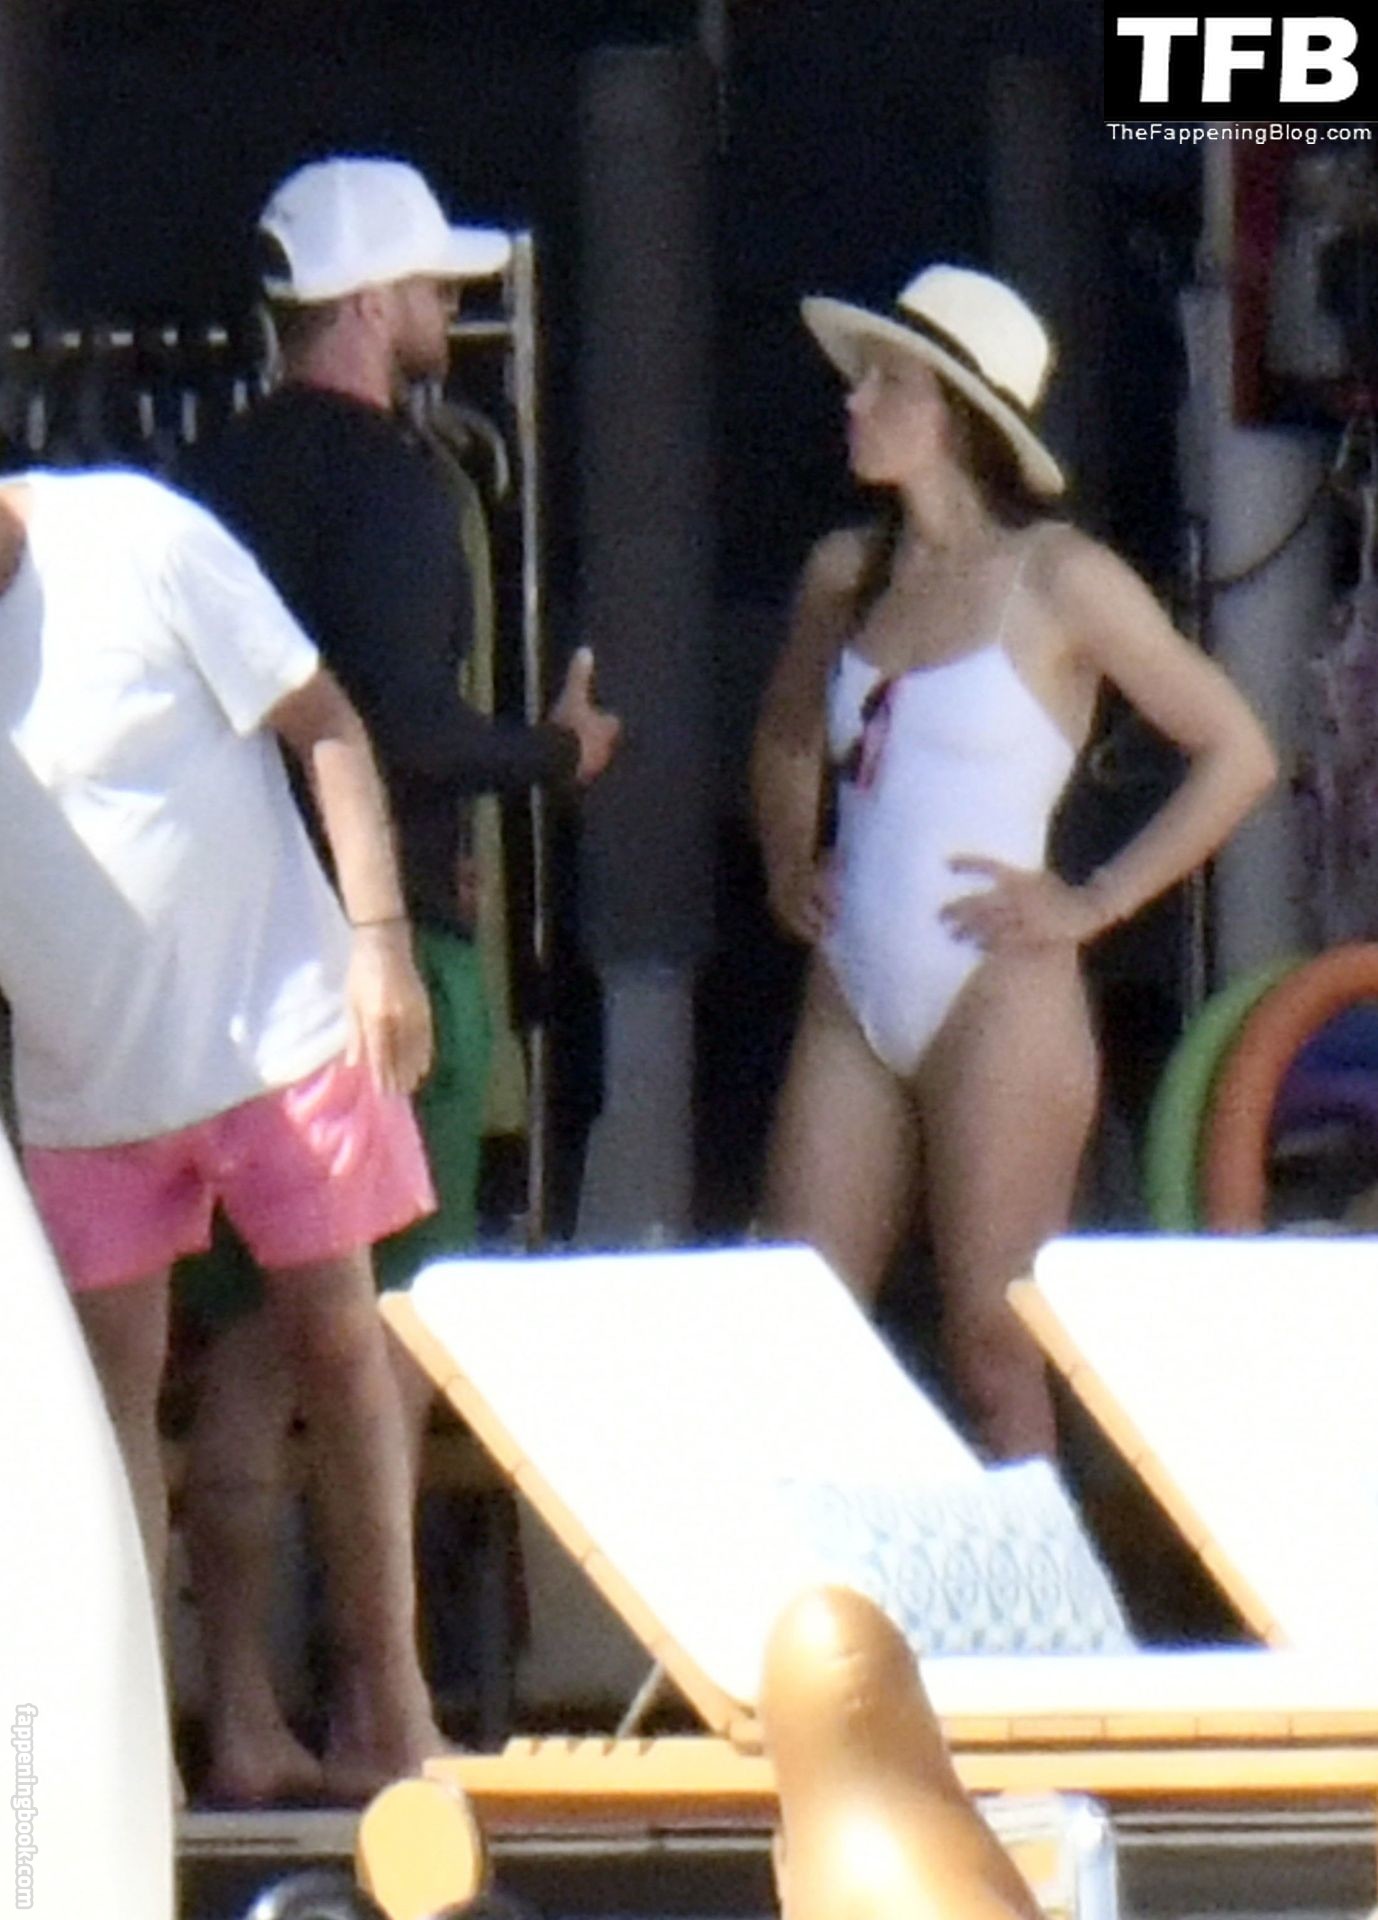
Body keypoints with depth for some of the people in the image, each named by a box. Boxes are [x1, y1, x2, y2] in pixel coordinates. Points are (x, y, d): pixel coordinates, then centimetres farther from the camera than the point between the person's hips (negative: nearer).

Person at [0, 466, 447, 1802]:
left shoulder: (130, 539, -15)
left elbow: (320, 723, -9)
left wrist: (378, 933, -15)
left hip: (276, 1028, -3)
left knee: (336, 1343, 5)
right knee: (111, 1379, -2)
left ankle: (387, 1697, 13)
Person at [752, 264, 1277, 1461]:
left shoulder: (1057, 579, -7)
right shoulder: (846, 575, 10)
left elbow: (1237, 754, -7)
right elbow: (787, 739, 31)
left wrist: (1096, 903, -9)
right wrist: (787, 864, 14)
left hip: (997, 1003, -6)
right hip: (853, 1004, 6)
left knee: (994, 1352, -4)